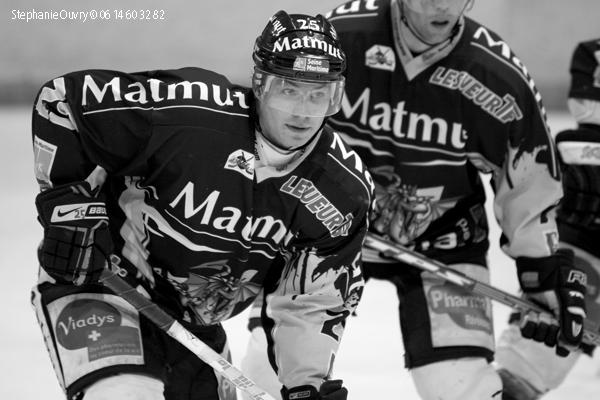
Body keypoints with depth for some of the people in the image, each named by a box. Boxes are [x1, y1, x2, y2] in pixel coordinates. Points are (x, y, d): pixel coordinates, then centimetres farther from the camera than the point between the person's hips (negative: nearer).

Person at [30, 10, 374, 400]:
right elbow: (63, 100, -18)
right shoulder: (188, 111, -27)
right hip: (94, 278, -6)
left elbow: (314, 301, -2)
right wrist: (69, 209, -17)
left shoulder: (346, 189, -12)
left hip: (195, 323, 6)